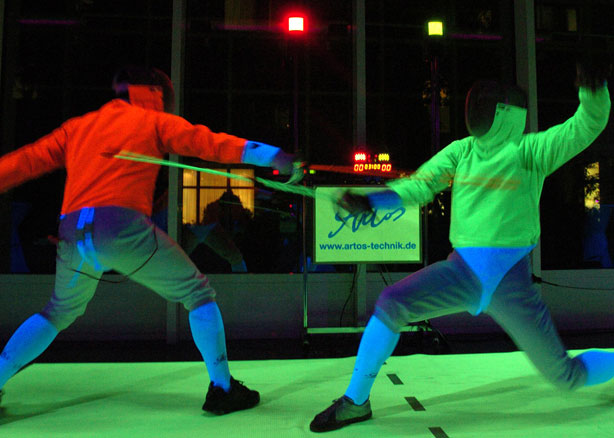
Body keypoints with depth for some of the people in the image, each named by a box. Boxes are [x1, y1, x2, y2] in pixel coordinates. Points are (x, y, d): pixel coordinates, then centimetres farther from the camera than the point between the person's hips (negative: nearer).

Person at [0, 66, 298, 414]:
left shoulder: (77, 126, 25)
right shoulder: (153, 121, 13)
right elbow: (208, 142, 0)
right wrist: (274, 157, -7)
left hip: (72, 234, 6)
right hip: (121, 225, -5)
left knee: (59, 313, 30)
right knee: (199, 292, 7)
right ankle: (223, 388, 6)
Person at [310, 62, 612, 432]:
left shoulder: (529, 148, -3)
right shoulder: (461, 150, 7)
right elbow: (418, 186, -3)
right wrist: (368, 201, -19)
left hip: (509, 280, -2)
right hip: (462, 270, 3)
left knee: (567, 376, 7)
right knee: (390, 304, -19)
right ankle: (356, 402, -4)